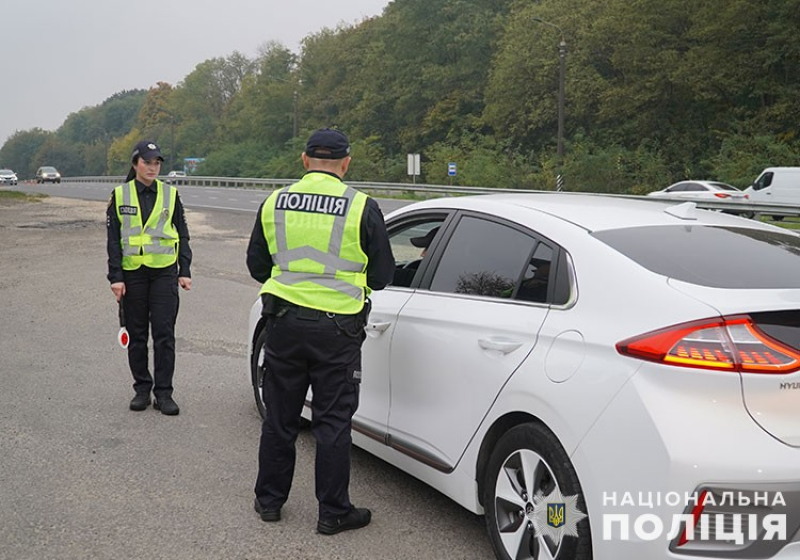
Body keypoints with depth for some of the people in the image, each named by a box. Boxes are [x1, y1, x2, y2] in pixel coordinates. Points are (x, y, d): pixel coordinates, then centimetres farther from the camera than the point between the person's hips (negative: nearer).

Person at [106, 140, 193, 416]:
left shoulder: (170, 194, 5)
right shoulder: (119, 195, 3)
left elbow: (183, 235, 9)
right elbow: (113, 240, 3)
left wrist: (185, 272, 2)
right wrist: (115, 277, -4)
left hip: (164, 272, 0)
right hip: (132, 273, 1)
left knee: (164, 334, -4)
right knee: (137, 334, 7)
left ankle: (163, 393, 4)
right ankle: (142, 389, 20)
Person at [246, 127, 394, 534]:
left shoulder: (274, 203, 1)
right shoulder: (362, 208, -9)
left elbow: (257, 266, 9)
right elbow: (382, 275, -2)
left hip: (284, 322, 3)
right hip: (337, 329, -3)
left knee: (279, 417, 16)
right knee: (333, 422, 7)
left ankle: (269, 500, 29)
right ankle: (333, 512, 16)